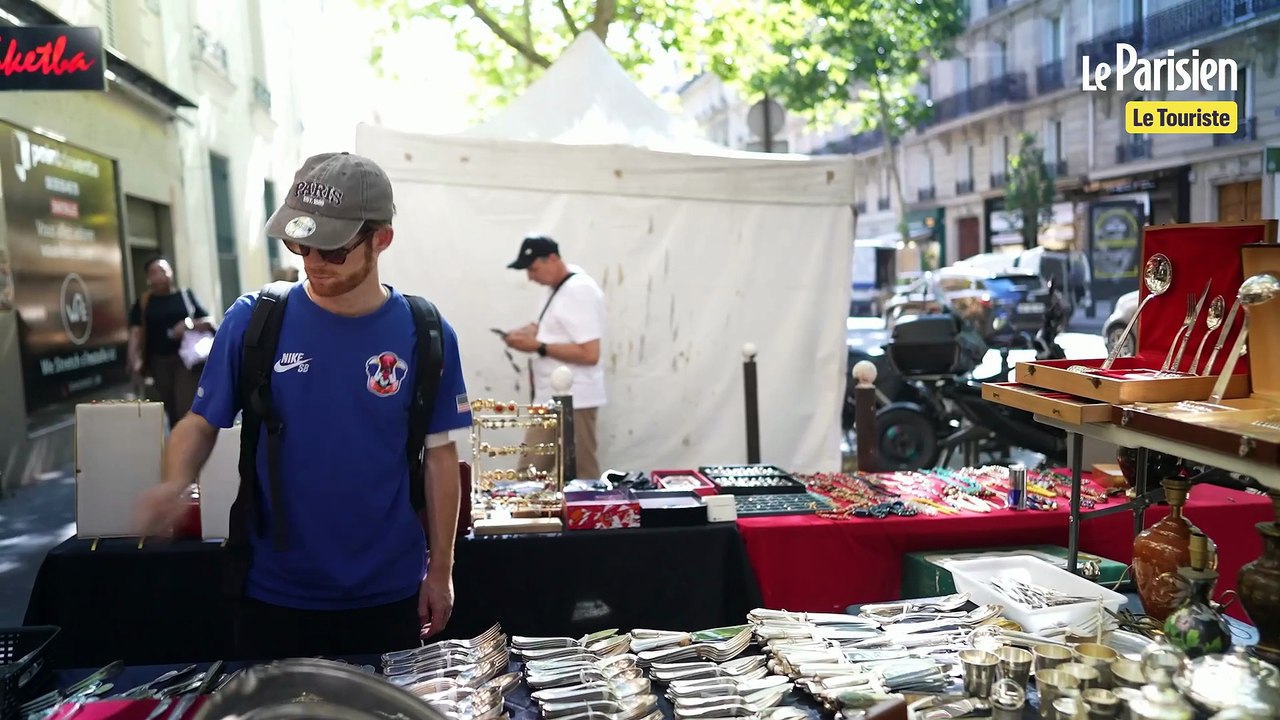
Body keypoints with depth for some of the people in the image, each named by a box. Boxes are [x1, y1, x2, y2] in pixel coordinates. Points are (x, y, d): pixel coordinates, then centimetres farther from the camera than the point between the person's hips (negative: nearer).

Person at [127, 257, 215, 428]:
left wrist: (190, 324, -16)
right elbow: (135, 333, -1)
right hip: (160, 361, 3)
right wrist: (135, 360, -15)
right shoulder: (143, 303, 9)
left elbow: (208, 322, 4)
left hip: (187, 359, -2)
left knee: (187, 408, -14)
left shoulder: (186, 295, 6)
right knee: (172, 411, 9)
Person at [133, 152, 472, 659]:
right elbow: (201, 423, 1)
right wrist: (174, 484, -20)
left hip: (388, 594, 0)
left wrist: (441, 569, 2)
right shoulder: (253, 321, -9)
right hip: (274, 592, 0)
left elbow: (439, 456, -1)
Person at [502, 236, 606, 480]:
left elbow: (589, 354, -24)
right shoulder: (553, 287, 10)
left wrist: (538, 347, -21)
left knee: (580, 477, 0)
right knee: (529, 473, 11)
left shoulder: (580, 291, -19)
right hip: (549, 398, 10)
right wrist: (524, 333, 2)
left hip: (573, 400, -10)